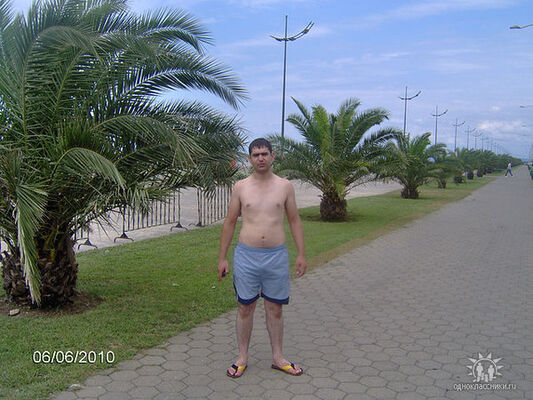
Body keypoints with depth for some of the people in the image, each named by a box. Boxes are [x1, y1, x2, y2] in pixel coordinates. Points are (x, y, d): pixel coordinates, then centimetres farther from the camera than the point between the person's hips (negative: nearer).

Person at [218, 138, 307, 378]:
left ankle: (277, 358, 25)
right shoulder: (240, 187, 2)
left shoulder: (285, 186, 3)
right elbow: (230, 222, 6)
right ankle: (242, 358, 23)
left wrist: (301, 254, 3)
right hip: (246, 256, 0)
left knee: (275, 309, 10)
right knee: (245, 307, 8)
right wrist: (222, 258, 4)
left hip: (276, 255, 0)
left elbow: (294, 221, 8)